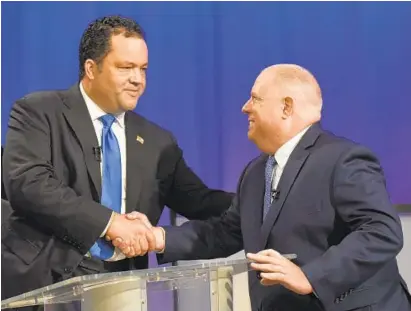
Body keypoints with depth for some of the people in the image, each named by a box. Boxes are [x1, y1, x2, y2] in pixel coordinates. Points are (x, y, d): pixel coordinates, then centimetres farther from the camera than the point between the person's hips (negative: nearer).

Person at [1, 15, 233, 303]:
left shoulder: (157, 142, 15)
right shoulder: (39, 112, 0)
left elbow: (199, 202, 16)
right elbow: (26, 183, -14)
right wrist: (109, 221, -19)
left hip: (121, 283, 5)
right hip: (46, 279, -4)